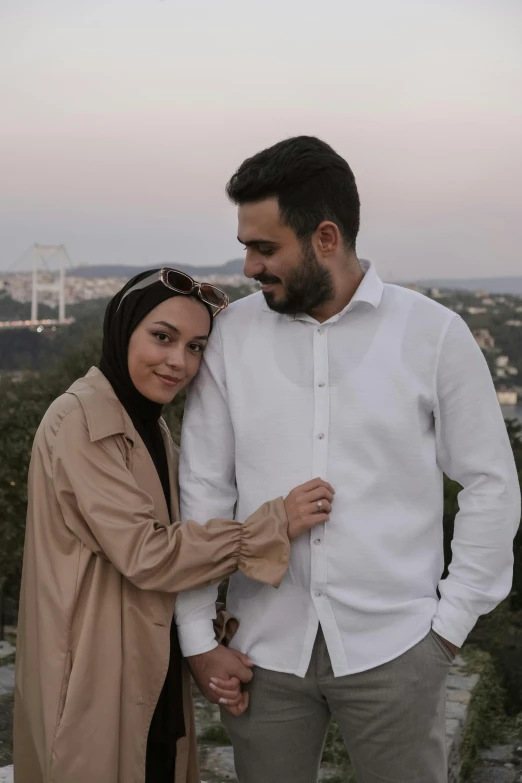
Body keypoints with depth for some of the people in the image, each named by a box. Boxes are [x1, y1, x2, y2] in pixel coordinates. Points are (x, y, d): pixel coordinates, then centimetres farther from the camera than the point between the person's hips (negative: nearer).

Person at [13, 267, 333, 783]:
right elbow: (143, 554, -23)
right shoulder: (79, 421, -18)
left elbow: (168, 553, 7)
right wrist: (273, 525, -22)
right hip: (97, 679, -8)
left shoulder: (149, 426, 11)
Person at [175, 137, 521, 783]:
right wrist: (198, 638, 0)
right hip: (265, 647, 2)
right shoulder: (233, 334, -1)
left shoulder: (434, 334, -5)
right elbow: (201, 488, 1)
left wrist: (452, 621, -2)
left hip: (391, 648, -1)